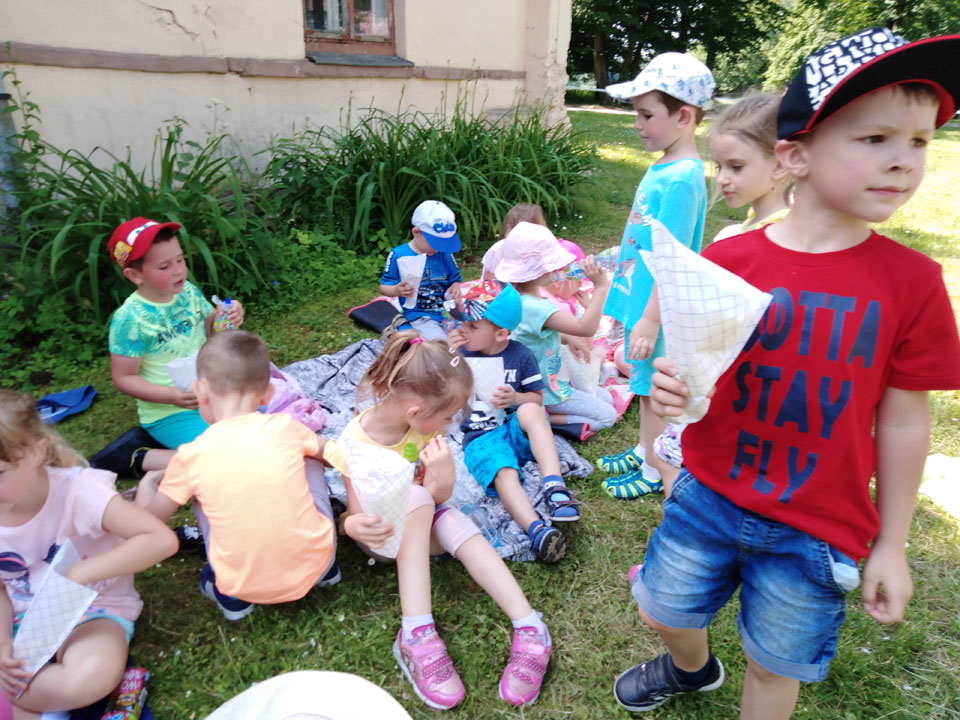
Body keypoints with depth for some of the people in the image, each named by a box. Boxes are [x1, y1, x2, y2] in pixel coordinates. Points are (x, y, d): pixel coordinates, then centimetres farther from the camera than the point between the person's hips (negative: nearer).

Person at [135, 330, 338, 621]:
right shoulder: (284, 427, -8)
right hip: (315, 564, 1)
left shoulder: (192, 456, -10)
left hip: (245, 586, 0)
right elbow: (327, 452, 14)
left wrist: (147, 484, 29)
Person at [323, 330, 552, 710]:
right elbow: (356, 517, -22)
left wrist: (443, 478, -35)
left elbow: (440, 497, -11)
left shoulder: (423, 428, -15)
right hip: (386, 536, -3)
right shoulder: (355, 445, -26)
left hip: (422, 522, 4)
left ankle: (530, 629, -29)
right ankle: (417, 634, -35)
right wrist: (356, 526, -47)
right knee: (416, 497, -33)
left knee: (454, 522, -29)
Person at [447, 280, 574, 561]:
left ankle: (554, 485, -39)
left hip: (516, 429, 1)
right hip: (481, 436, 0)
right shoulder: (464, 351, 5)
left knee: (530, 411, -34)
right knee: (504, 474, -31)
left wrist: (515, 398, -15)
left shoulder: (520, 355, 2)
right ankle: (537, 530, -50)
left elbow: (537, 398, 8)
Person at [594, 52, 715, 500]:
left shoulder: (681, 180, -22)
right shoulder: (661, 167, 7)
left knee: (655, 390, 7)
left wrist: (648, 322, -22)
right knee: (645, 384, 22)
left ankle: (655, 472, 25)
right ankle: (645, 452, 40)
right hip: (640, 300, 9)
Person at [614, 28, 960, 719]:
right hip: (709, 494, 1)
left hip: (818, 529, -1)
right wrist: (671, 387, -27)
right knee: (665, 611, 22)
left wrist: (890, 545, 1)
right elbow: (690, 370, -3)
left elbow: (904, 420, -4)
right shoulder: (727, 260, -12)